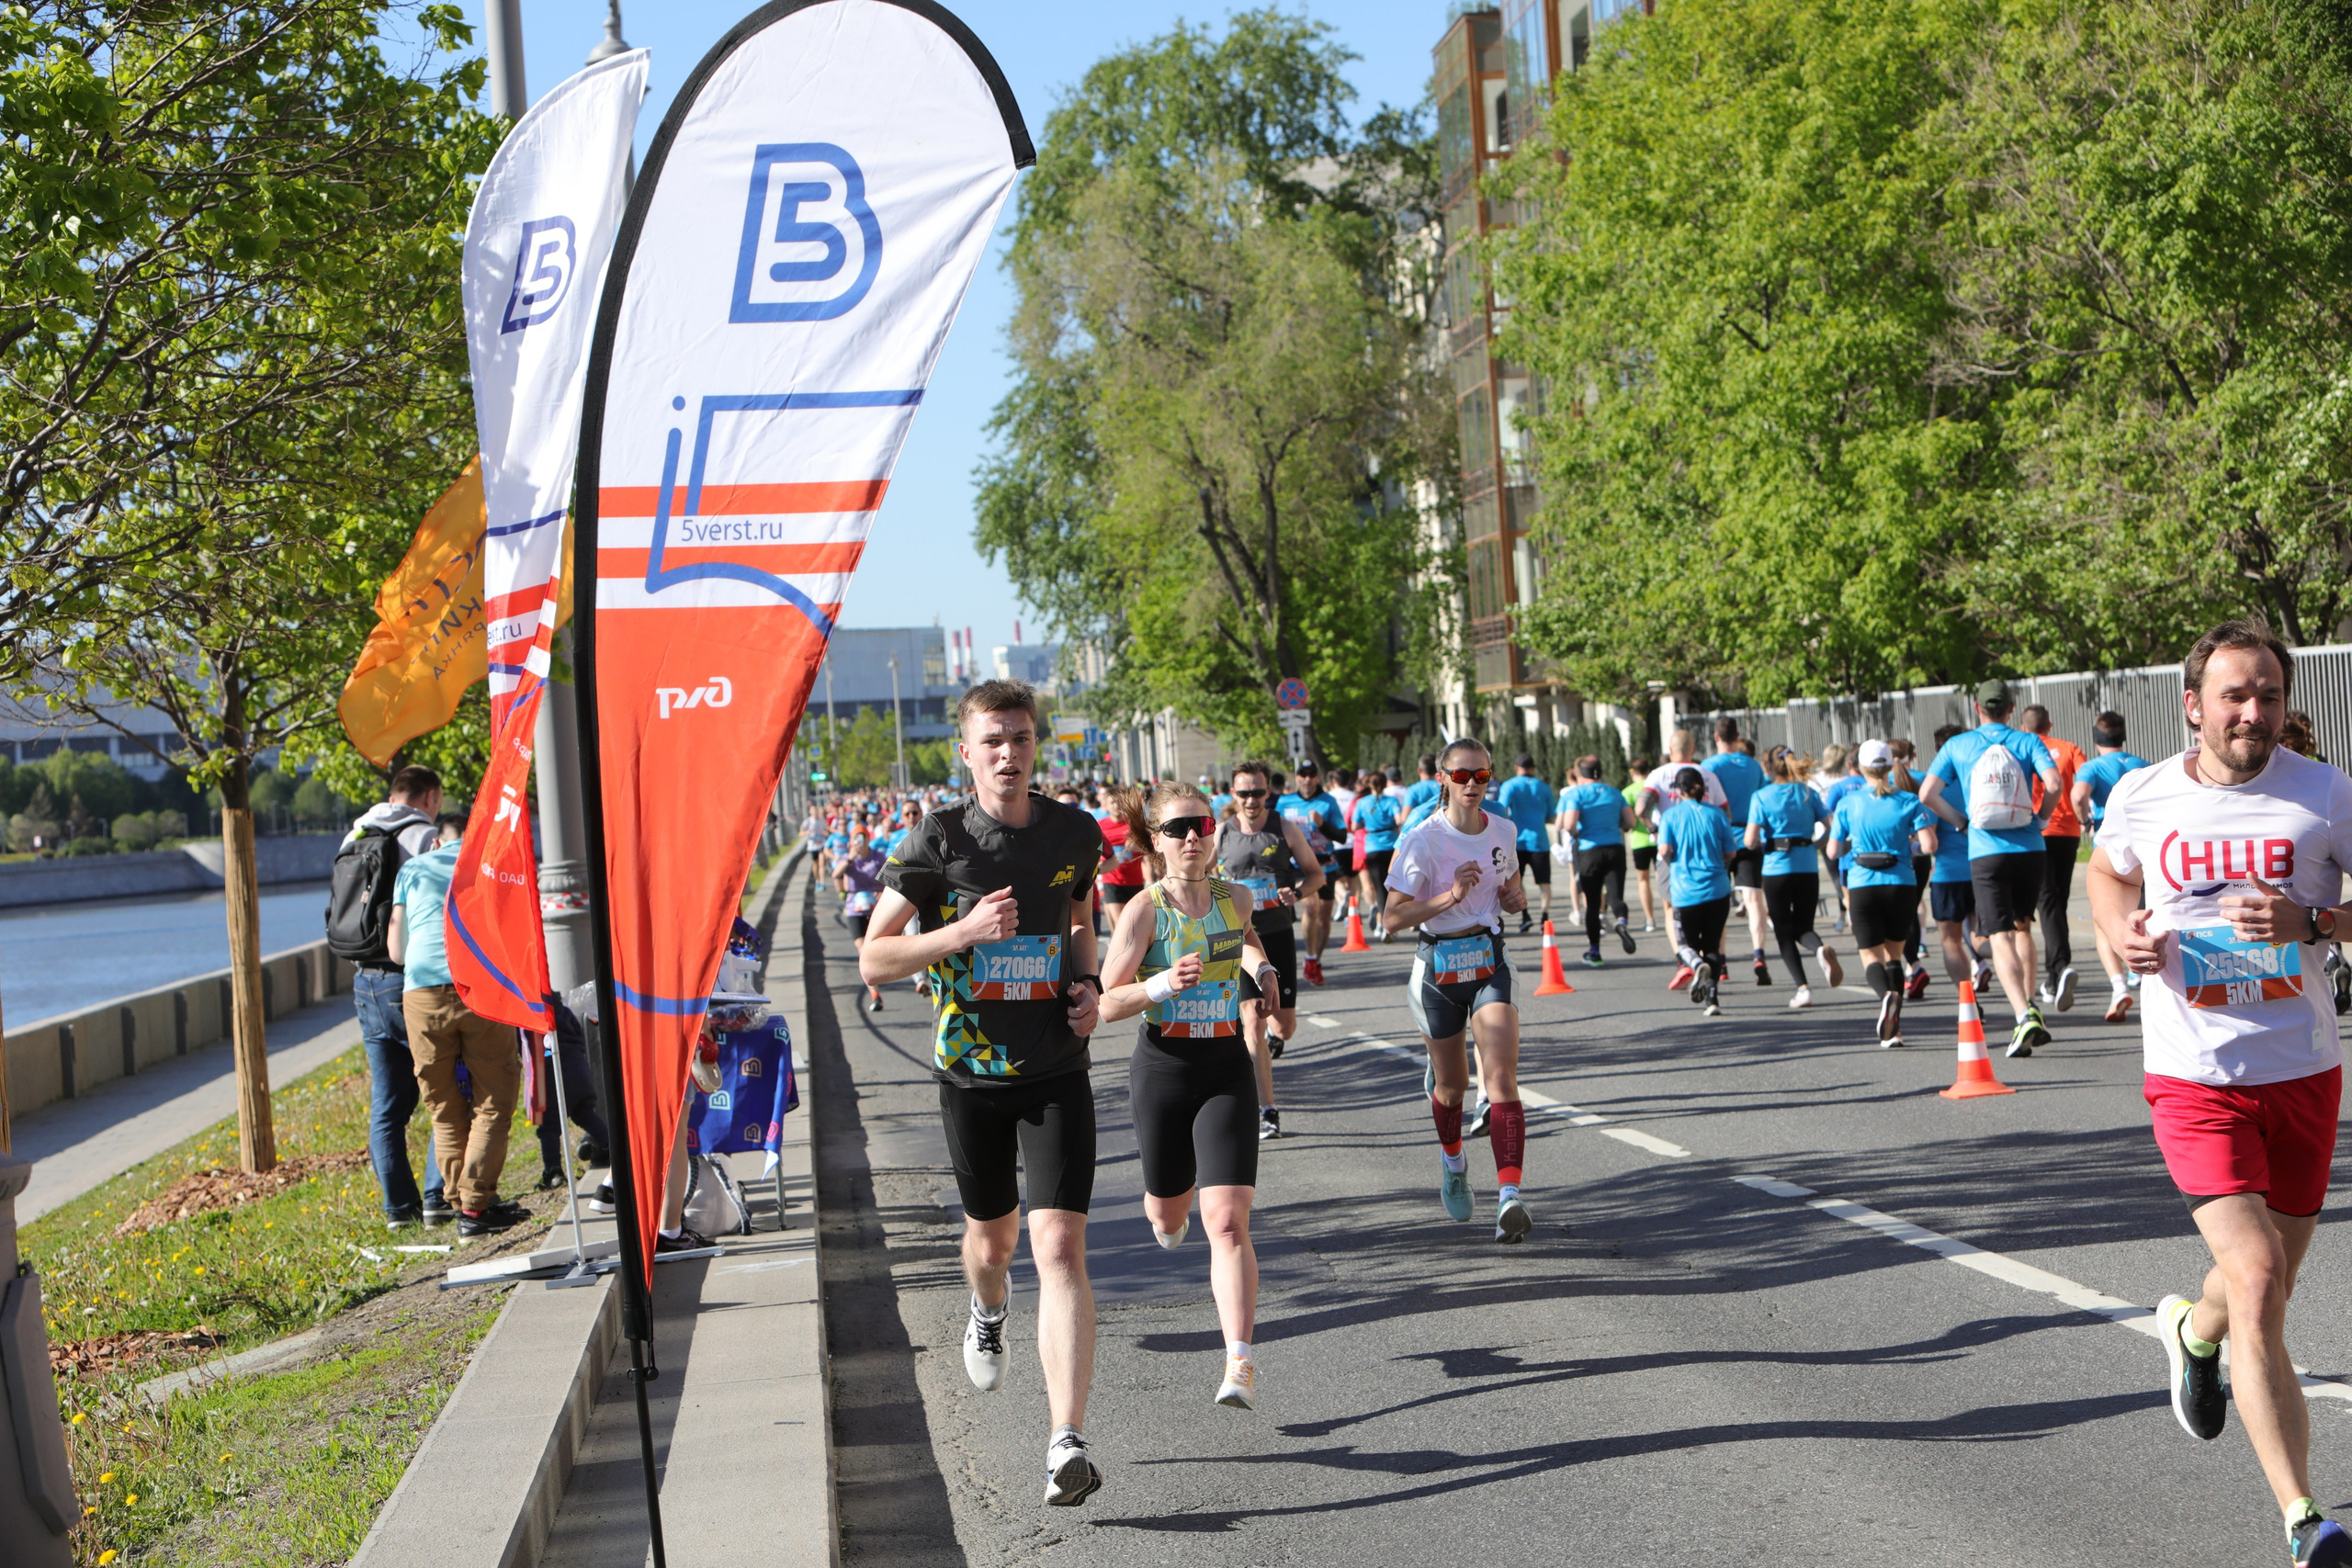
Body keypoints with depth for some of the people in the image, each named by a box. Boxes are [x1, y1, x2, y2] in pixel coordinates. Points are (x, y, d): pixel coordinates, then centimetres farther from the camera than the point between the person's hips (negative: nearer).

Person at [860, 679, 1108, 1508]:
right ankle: (988, 1314, 58)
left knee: (1060, 1247, -13)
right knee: (993, 1235, 19)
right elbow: (873, 959, -6)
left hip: (1057, 1072, 0)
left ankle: (1068, 1445, -17)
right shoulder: (938, 840, -7)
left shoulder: (1076, 834, 1)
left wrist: (1088, 986, 1)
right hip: (972, 1073, 0)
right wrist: (963, 931, -21)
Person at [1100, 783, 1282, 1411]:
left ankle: (1240, 1365, -16)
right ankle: (1162, 1209, 56)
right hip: (1162, 1069, -1)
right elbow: (1107, 1004, -9)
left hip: (1227, 1067, 1)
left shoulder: (1237, 898, 2)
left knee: (1227, 1222, -13)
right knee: (1169, 1215, 16)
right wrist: (1165, 983, -25)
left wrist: (1260, 967, 8)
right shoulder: (1143, 910, -10)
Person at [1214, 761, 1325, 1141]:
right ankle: (1267, 1112, -11)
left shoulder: (1286, 831, 0)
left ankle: (1274, 1035, 46)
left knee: (1284, 1025, 5)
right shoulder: (1220, 834, 0)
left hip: (1279, 935, 1)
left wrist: (1298, 891, -13)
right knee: (1253, 1021, -13)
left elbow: (1316, 873, 8)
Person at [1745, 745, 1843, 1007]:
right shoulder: (1808, 793, 5)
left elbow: (1751, 841, -12)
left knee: (1784, 932, 9)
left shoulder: (1761, 797, -5)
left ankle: (1802, 988, -4)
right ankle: (1821, 948, -20)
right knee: (1803, 927, 15)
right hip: (1808, 867, 3)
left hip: (1777, 868, -3)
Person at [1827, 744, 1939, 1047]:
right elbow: (1928, 846, -10)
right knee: (1894, 954, 16)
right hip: (1901, 885, 1)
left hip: (1862, 886, -1)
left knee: (1871, 954, 3)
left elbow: (1833, 852, 4)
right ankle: (1893, 1028, 8)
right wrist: (1911, 842, 12)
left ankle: (1886, 994, -31)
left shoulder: (1847, 805, 0)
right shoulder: (1909, 802, -1)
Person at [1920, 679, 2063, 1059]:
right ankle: (2030, 1006, 24)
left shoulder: (1957, 746, 6)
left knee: (2001, 938, -6)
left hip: (1986, 852, -2)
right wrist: (2042, 817, 5)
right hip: (2029, 848, 2)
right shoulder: (2027, 742, 4)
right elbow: (2053, 782, -12)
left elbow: (1927, 794, -2)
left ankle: (2024, 1015, -24)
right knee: (2022, 926, 23)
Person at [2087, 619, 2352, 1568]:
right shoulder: (2142, 796, -1)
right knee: (2255, 1278, -17)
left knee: (2267, 1289, 16)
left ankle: (2193, 1331, 54)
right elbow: (2108, 872, 20)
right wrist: (2124, 934, 0)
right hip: (2194, 1073, -2)